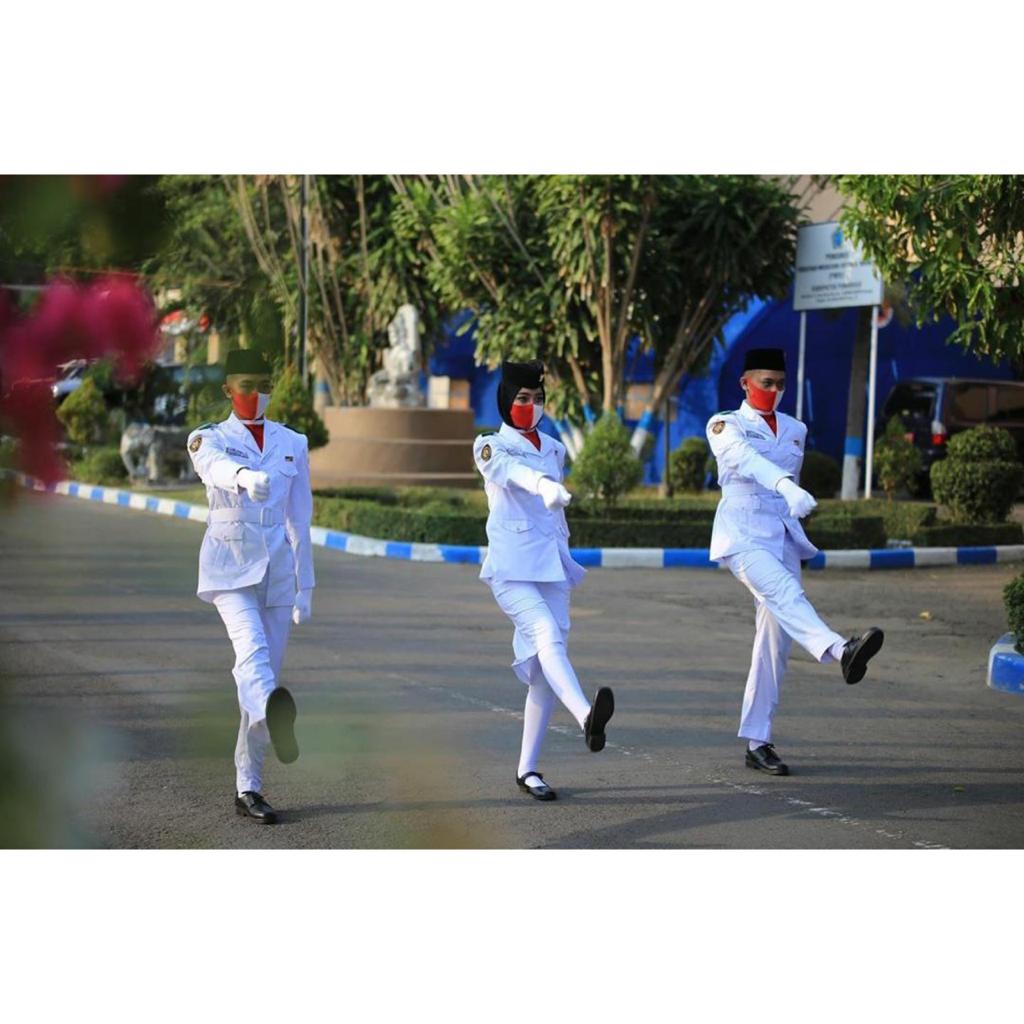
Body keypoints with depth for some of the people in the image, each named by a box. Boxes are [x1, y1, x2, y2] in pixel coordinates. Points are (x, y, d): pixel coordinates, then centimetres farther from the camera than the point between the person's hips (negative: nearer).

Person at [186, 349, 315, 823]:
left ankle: (248, 787, 9)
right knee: (252, 648, -28)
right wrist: (245, 477, -47)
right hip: (229, 567, -3)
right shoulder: (208, 439, 3)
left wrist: (305, 586, 14)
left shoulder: (293, 444, 13)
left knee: (266, 666, 2)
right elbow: (216, 466, -24)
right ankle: (275, 719, -59)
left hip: (277, 569, 3)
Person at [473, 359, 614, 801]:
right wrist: (544, 485, -46)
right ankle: (587, 718, -52)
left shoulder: (554, 449, 16)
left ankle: (527, 769, 8)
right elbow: (509, 470, -26)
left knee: (544, 669, 1)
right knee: (548, 637, -29)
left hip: (550, 567, 6)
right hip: (511, 569, -5)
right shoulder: (491, 447, -1)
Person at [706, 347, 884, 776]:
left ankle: (757, 742, 4)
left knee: (775, 640, 0)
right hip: (743, 535, -5)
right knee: (783, 592, -33)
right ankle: (840, 650, -59)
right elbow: (747, 458, -21)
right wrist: (786, 487, -39)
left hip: (783, 536, 6)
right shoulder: (725, 426, -1)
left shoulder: (796, 430, 17)